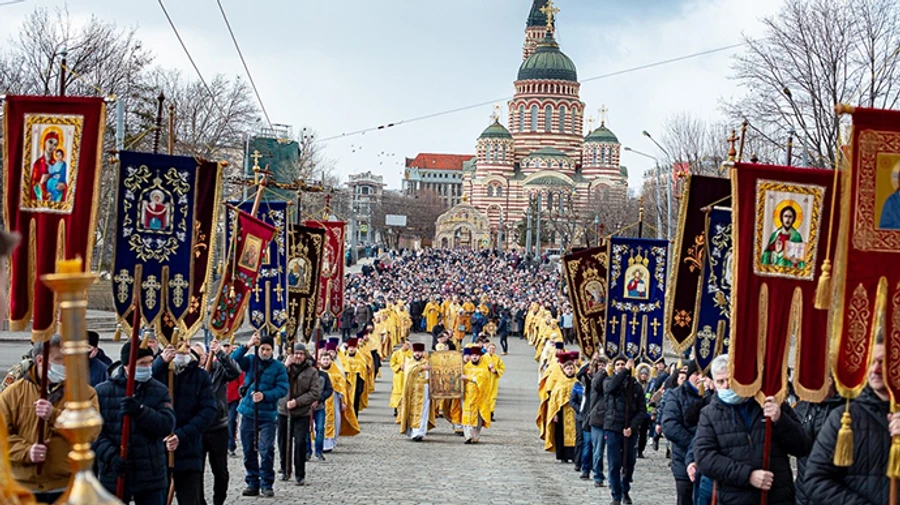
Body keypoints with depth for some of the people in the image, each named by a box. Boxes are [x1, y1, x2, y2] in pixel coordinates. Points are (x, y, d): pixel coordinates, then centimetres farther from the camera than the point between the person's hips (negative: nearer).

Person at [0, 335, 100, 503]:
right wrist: (26, 451, -17)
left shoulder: (84, 392, 1)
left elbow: (91, 430, -12)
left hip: (69, 488, -1)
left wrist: (54, 416, -22)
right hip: (24, 490, 1)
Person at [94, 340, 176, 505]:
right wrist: (111, 455, -21)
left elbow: (167, 426, -10)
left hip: (151, 477, 1)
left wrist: (140, 411, -25)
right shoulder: (102, 392, -1)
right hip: (113, 477, -1)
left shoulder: (160, 391, 3)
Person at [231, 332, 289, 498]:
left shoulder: (278, 367, -1)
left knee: (266, 450, -8)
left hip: (267, 414, -3)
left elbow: (282, 389, -7)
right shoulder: (250, 360, 5)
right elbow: (233, 360, -11)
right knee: (249, 450, 8)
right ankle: (252, 483, 18)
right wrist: (247, 345, -23)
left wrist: (265, 396, -20)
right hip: (248, 412, 3)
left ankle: (266, 484, 3)